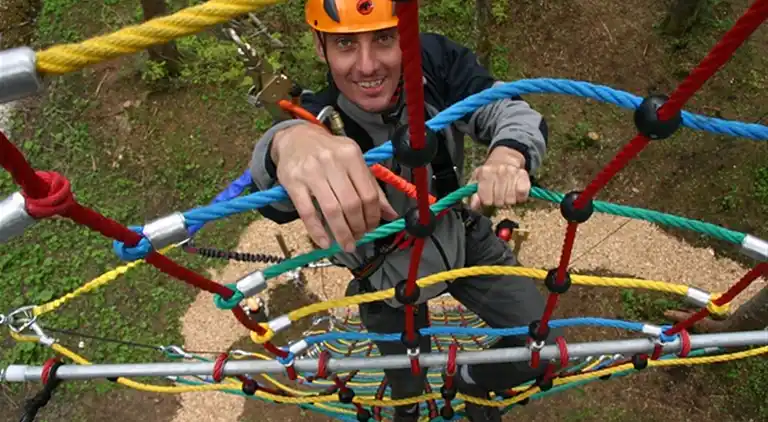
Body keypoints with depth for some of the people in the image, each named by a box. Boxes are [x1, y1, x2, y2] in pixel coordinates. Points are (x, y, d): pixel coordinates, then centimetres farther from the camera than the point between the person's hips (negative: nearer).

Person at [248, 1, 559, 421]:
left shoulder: (433, 60, -24)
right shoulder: (317, 122, -32)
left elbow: (508, 107, -27)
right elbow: (273, 195, -51)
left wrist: (509, 153, -53)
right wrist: (288, 142, -77)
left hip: (465, 241, 2)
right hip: (391, 276, -2)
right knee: (408, 386, 19)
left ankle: (471, 383, 37)